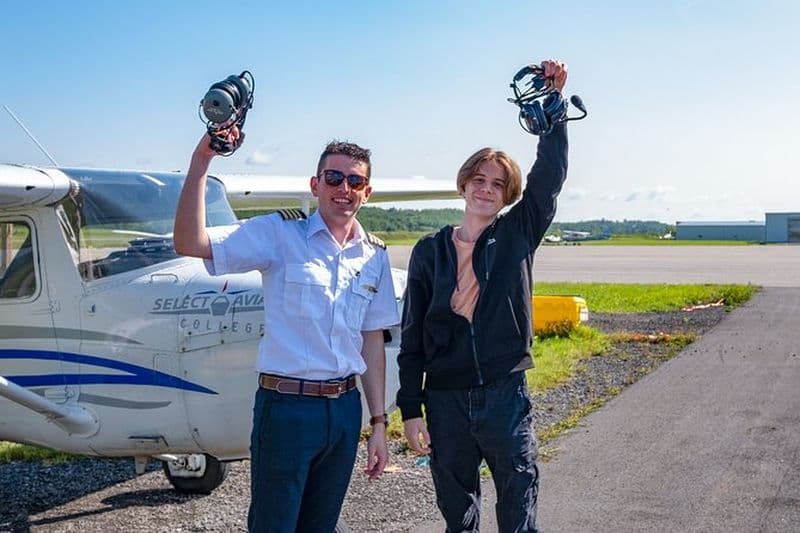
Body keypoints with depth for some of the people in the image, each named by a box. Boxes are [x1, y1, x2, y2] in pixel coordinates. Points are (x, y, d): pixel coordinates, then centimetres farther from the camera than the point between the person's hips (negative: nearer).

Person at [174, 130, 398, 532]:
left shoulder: (375, 255, 9)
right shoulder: (280, 234, -6)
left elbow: (371, 343, 13)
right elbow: (190, 243, -17)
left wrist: (378, 423, 11)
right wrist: (201, 161, -26)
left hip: (345, 408, 5)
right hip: (287, 405, -5)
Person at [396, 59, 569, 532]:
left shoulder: (517, 237, 3)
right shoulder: (430, 251, 3)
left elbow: (550, 173, -9)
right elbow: (412, 337, 3)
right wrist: (411, 410, -2)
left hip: (506, 396, -1)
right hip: (446, 403, 1)